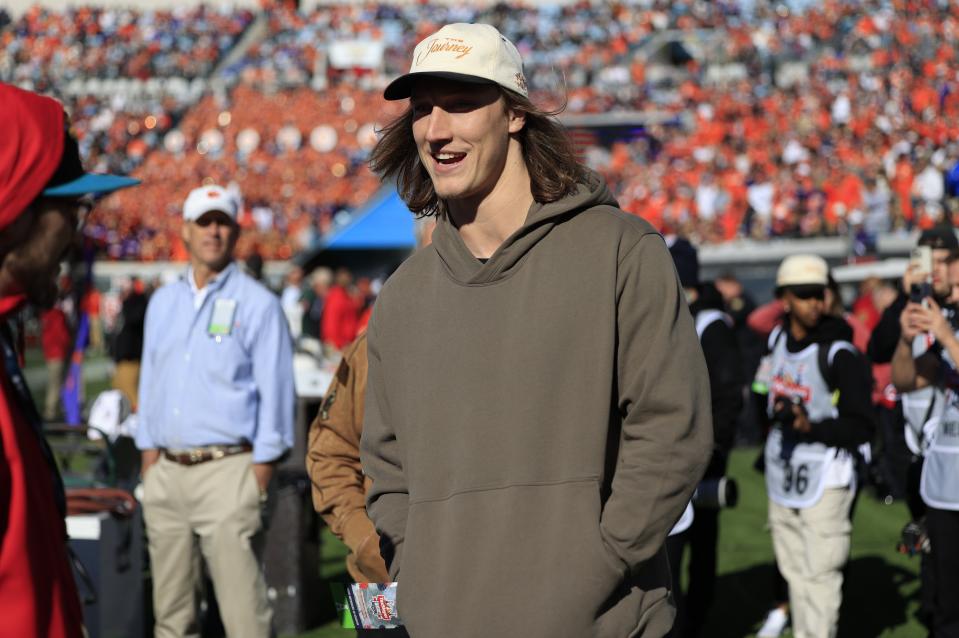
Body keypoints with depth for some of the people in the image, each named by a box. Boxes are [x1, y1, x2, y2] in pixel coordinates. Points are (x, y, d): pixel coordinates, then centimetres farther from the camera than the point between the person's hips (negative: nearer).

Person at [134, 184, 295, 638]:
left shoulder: (257, 303, -2)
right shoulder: (163, 302, 16)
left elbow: (274, 390, -4)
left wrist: (261, 471, -8)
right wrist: (148, 455, 12)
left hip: (227, 468, -6)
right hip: (166, 469, 6)